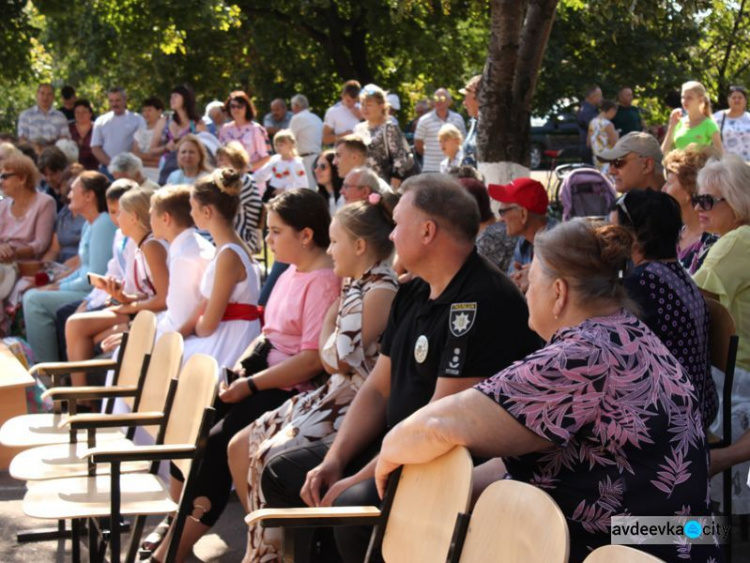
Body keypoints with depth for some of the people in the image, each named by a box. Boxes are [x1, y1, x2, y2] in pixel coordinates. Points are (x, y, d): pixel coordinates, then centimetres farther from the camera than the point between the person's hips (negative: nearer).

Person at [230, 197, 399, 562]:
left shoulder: (381, 291, -16)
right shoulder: (355, 286, 14)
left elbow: (338, 360, -18)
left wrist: (330, 317, -5)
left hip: (356, 404, -10)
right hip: (333, 395, 10)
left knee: (271, 459, -22)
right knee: (241, 447, 6)